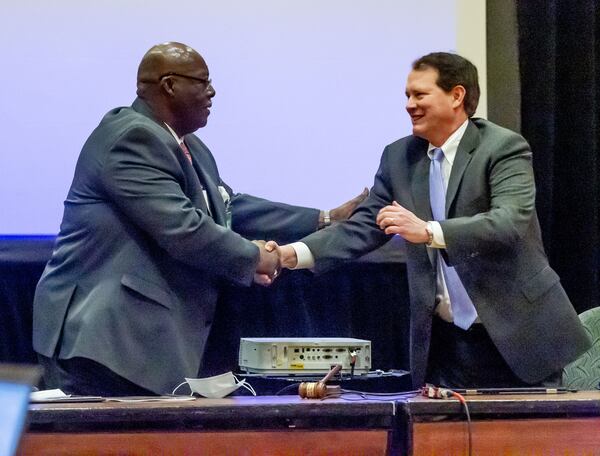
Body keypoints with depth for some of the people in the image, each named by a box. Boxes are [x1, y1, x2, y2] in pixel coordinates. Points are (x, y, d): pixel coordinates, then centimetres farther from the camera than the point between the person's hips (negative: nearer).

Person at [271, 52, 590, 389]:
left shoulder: (504, 147, -9)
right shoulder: (400, 157, 8)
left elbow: (510, 222, -24)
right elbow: (365, 225, 8)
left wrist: (428, 232, -35)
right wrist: (296, 254, -7)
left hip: (515, 335, -4)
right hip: (446, 339, 4)